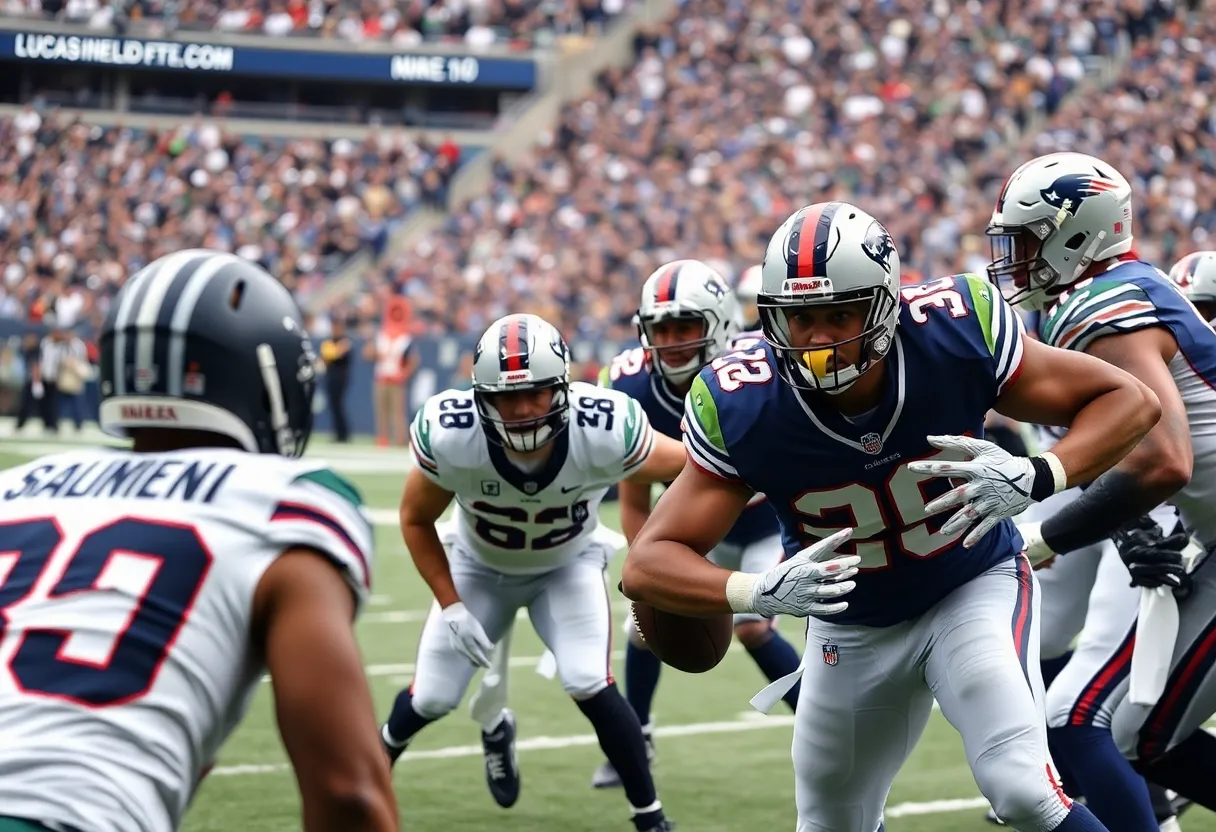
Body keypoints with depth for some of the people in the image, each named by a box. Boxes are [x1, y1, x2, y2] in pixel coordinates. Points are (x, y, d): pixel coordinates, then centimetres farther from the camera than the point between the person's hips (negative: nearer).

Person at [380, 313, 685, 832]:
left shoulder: (604, 432, -38)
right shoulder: (450, 437, -36)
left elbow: (688, 468, -17)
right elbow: (416, 520, -15)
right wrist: (450, 607, -18)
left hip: (567, 567, -1)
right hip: (479, 568, 1)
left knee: (590, 686, -20)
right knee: (431, 699, 3)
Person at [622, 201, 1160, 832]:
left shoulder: (954, 334, -28)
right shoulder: (740, 408, -27)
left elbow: (1129, 400, -18)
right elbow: (647, 564, -24)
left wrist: (1039, 477, -36)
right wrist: (763, 594, -42)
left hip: (974, 586, -2)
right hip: (851, 630, 2)